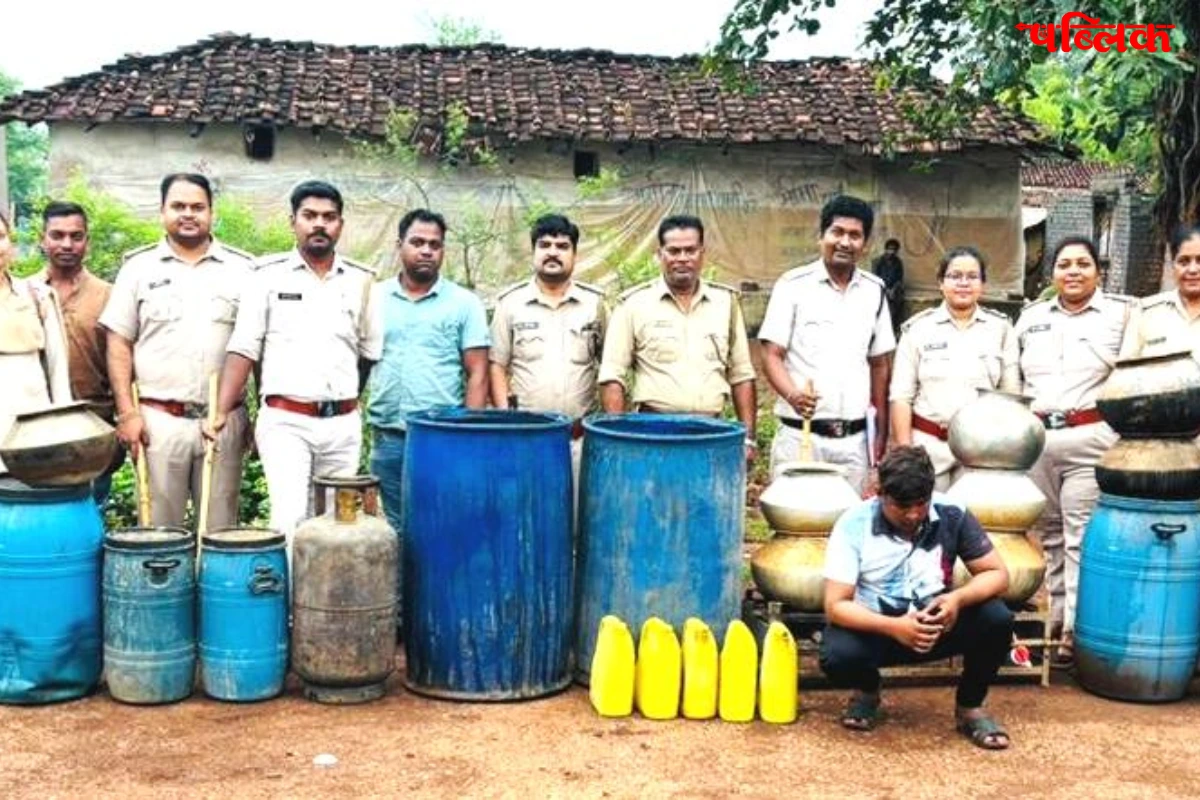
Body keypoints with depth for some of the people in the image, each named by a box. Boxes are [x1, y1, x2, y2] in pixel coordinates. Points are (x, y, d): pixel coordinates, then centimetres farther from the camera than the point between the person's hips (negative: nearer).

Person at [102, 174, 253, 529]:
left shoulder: (240, 269, 8)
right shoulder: (139, 267, 6)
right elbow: (118, 344, 5)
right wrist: (127, 413, -4)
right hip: (158, 419, 0)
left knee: (220, 526, 6)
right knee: (160, 526, 4)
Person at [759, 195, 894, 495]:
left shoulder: (874, 291, 11)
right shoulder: (793, 285, -1)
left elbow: (879, 363, 16)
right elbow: (771, 354, -4)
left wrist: (881, 432, 13)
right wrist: (792, 394, -24)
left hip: (854, 440, 4)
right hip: (801, 435, -3)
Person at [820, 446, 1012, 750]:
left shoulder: (952, 515, -13)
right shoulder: (854, 524, -19)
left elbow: (997, 574, -9)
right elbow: (835, 606, -21)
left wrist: (959, 598, -31)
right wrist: (894, 627, -37)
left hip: (935, 625, 2)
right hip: (875, 628, -2)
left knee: (997, 618, -26)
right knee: (837, 657, -34)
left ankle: (969, 708, 0)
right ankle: (867, 691, 6)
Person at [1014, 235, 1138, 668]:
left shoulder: (1123, 312, 3)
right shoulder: (1031, 316, 15)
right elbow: (1014, 377, 22)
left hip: (1090, 437, -4)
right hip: (1035, 437, 4)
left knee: (1081, 537, -7)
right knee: (1049, 534, 11)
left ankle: (1075, 631, -1)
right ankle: (1055, 619, 20)